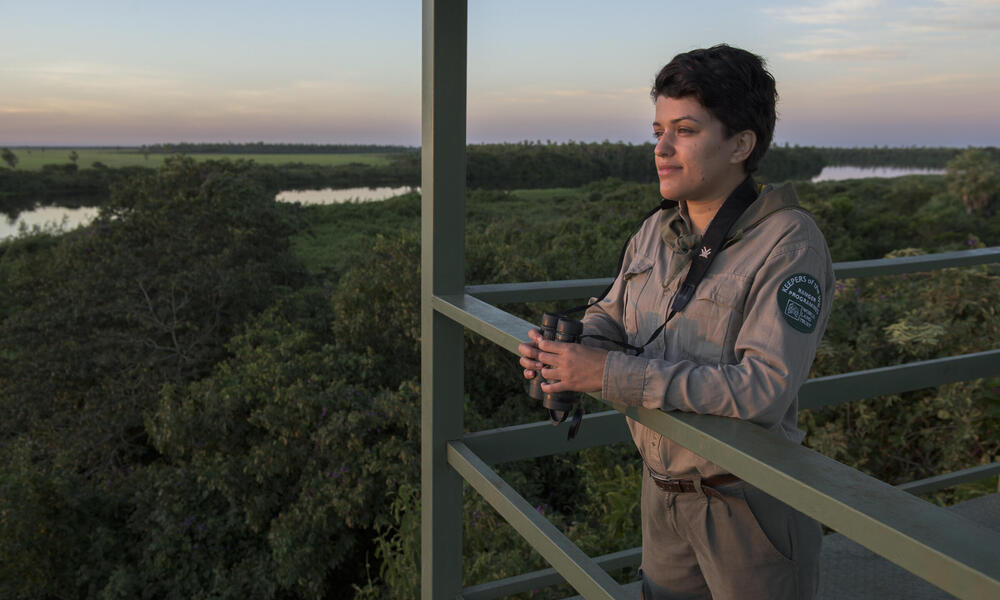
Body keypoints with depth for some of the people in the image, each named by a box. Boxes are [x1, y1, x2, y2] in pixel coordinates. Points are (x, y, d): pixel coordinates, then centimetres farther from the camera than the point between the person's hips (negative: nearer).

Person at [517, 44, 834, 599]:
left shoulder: (790, 242, -20)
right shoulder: (657, 231, 0)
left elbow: (765, 388, -29)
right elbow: (610, 317, 10)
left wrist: (611, 374, -32)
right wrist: (570, 348, -15)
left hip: (750, 505, -6)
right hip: (662, 491, 6)